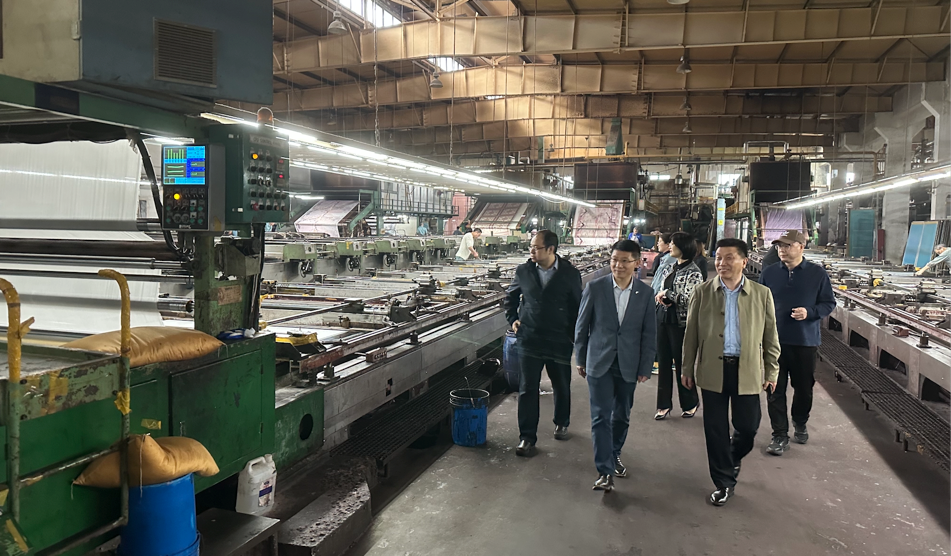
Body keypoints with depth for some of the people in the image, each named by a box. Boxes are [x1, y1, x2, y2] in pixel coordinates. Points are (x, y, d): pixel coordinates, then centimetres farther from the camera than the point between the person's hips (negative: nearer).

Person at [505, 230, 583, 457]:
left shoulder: (570, 274, -5)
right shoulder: (523, 271, 0)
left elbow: (578, 306, 3)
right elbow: (511, 296, 17)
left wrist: (575, 335, 0)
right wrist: (512, 319, 7)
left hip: (560, 340, 0)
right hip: (529, 338, 1)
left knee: (562, 386, 16)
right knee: (527, 389, 0)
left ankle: (561, 423, 41)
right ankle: (527, 436, 9)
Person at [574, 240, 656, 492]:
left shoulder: (645, 293, -2)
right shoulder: (595, 287, -7)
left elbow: (649, 333, 3)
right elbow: (582, 326, 1)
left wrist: (645, 368, 2)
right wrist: (581, 359, 5)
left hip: (628, 365, 2)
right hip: (599, 363, -2)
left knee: (622, 416, 15)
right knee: (601, 417, -4)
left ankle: (614, 454, 38)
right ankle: (605, 471, 1)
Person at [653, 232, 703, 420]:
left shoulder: (693, 272, -11)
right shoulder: (671, 267, 10)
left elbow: (690, 299, -20)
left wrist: (667, 293, -14)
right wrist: (661, 296, -4)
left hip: (680, 322, -6)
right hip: (663, 318, 7)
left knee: (681, 363, 5)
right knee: (663, 362, 9)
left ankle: (690, 403, 25)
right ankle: (664, 404, 20)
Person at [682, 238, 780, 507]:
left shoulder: (762, 294, 2)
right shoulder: (702, 292, 0)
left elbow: (770, 336, 6)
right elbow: (691, 334, 4)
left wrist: (771, 371, 5)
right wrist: (687, 369, 4)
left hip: (747, 371, 0)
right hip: (713, 370, 0)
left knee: (748, 426, 7)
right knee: (716, 429, 5)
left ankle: (733, 458, 40)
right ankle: (724, 482, 22)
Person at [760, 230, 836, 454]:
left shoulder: (817, 274, -4)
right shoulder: (769, 273, 1)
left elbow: (829, 303, 1)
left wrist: (809, 313, -17)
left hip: (805, 342, 0)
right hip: (775, 341, 1)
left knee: (804, 387, 14)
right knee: (775, 389, 1)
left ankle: (800, 423, 39)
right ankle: (780, 435, 10)